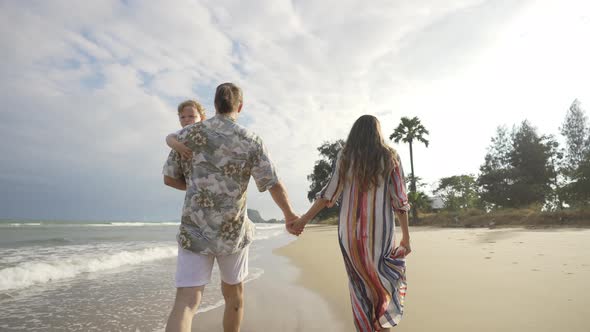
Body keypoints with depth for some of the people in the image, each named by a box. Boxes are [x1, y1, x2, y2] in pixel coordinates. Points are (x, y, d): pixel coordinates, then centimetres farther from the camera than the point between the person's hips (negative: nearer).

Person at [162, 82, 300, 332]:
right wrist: (289, 215, 10)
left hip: (194, 231, 1)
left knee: (186, 301, -2)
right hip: (233, 231, 0)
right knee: (233, 293, 21)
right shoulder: (251, 141, -6)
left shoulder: (187, 134, -1)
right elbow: (274, 185, -6)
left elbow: (169, 178, 6)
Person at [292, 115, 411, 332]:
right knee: (383, 280, 17)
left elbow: (330, 194, -4)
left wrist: (304, 219, 3)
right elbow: (400, 199, -3)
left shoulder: (345, 156, 2)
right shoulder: (390, 156, 0)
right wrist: (406, 237, 4)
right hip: (380, 231, -1)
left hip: (350, 229, 1)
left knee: (361, 283, 16)